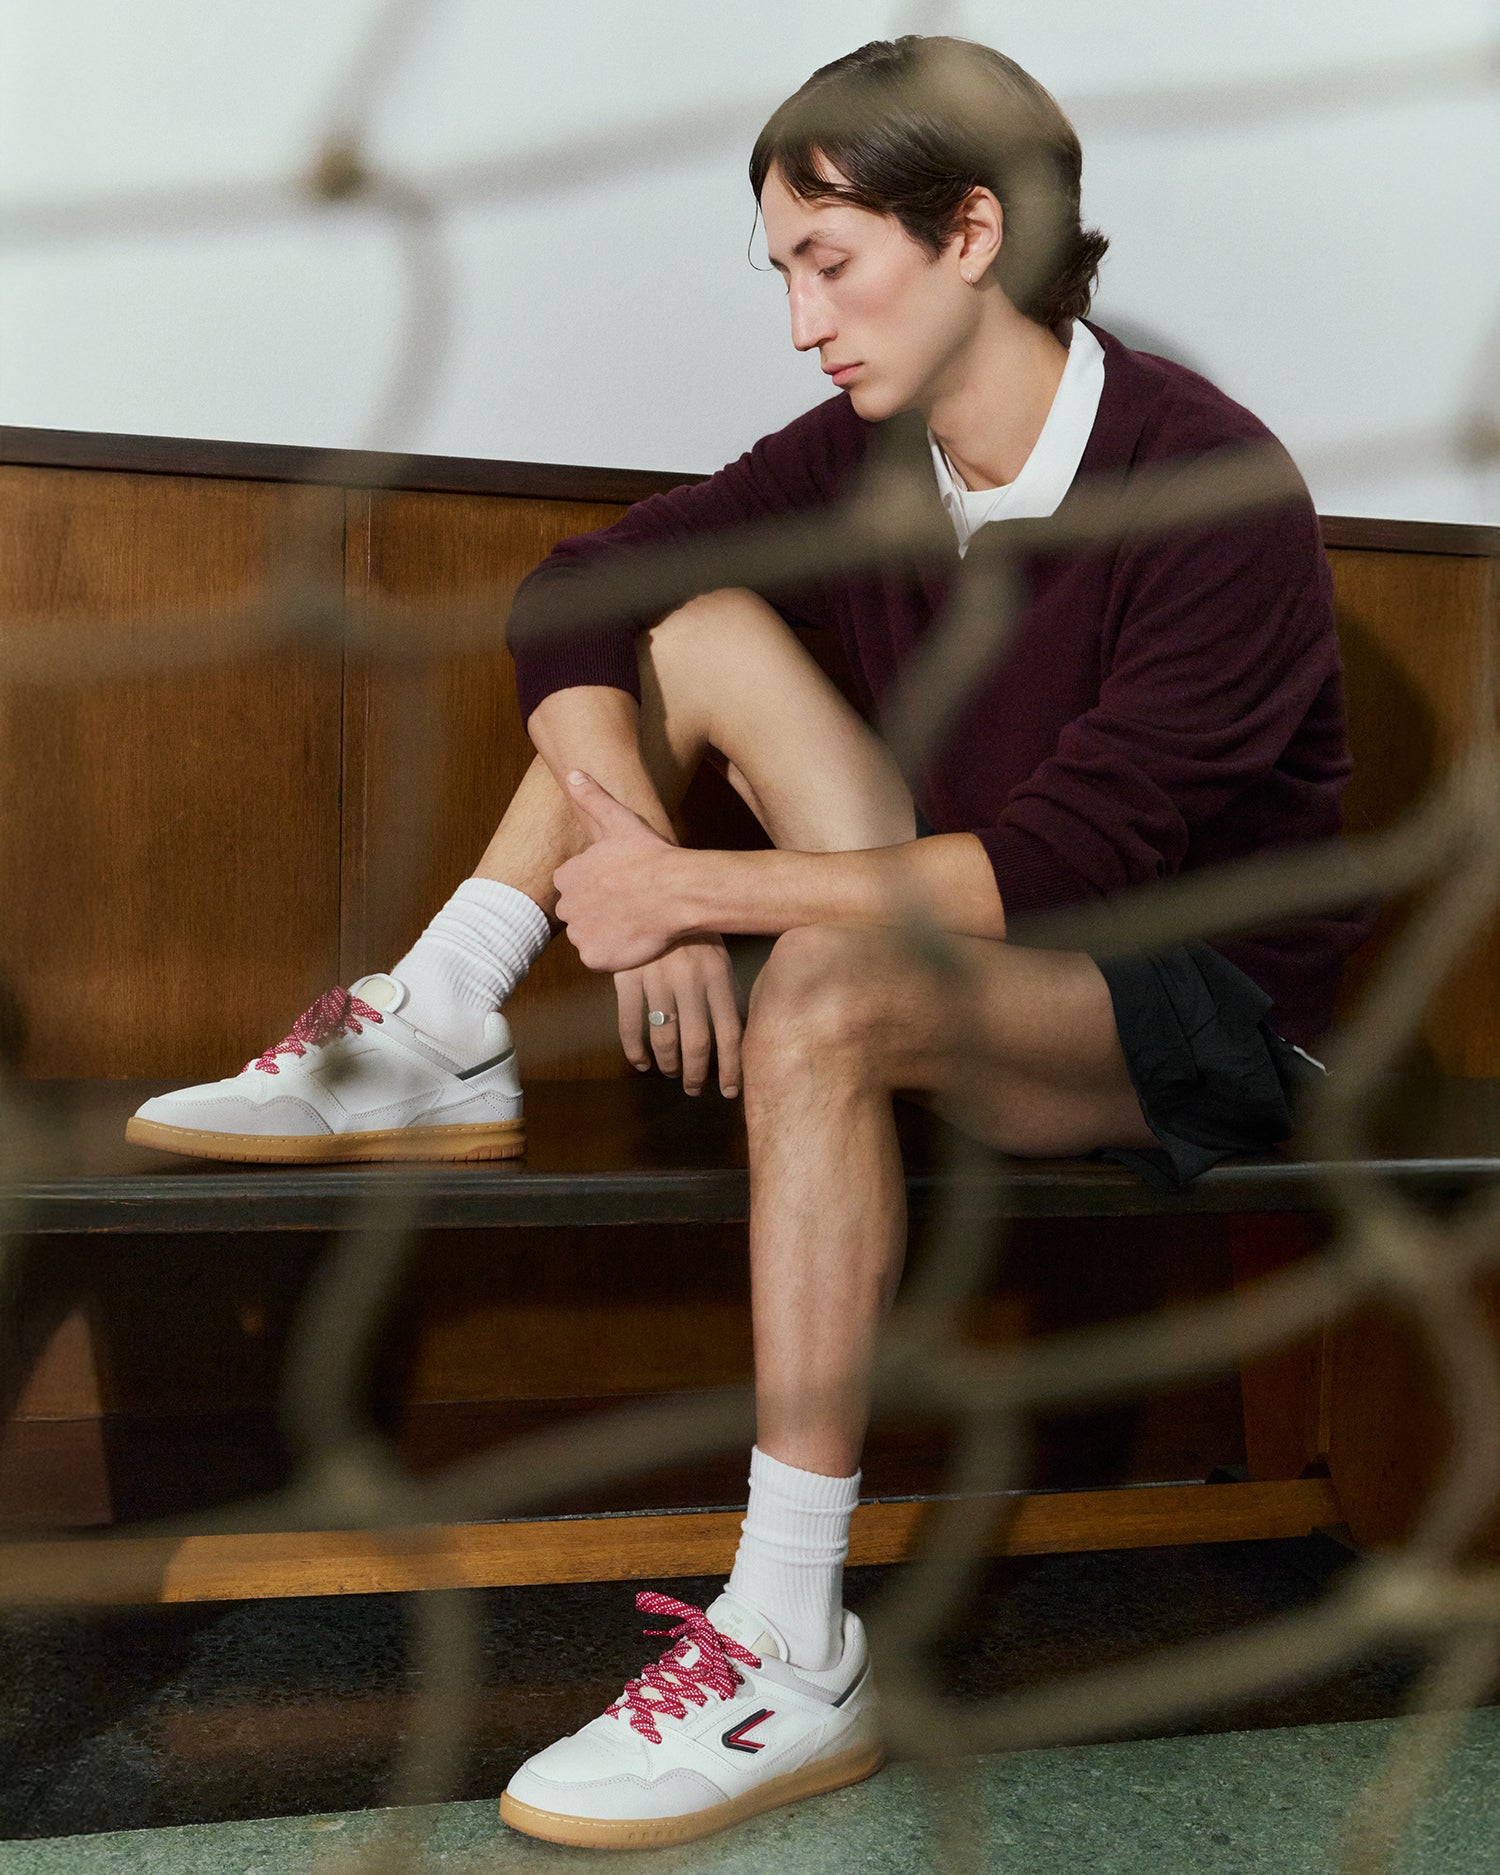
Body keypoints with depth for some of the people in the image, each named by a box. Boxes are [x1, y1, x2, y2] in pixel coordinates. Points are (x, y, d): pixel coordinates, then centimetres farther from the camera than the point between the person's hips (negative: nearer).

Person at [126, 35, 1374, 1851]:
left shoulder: (1206, 487, -22)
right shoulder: (866, 451, -2)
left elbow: (1071, 860, -29)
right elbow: (571, 590, -3)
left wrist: (704, 885, -28)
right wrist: (636, 840, -20)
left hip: (1201, 1016, -6)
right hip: (1000, 944, 7)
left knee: (822, 1001, -36)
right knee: (702, 622, -2)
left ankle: (794, 1659, -29)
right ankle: (433, 1050, -8)